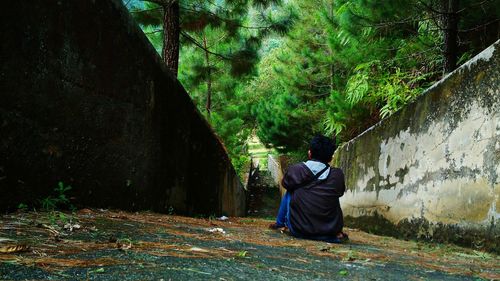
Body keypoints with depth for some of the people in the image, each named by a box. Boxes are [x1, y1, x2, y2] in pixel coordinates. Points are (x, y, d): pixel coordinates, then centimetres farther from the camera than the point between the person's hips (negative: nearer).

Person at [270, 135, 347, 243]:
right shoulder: (338, 175, -8)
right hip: (330, 231, 1)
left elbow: (285, 184, 12)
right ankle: (336, 233, 20)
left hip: (298, 230, -1)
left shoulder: (295, 170, -10)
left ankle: (279, 223, 35)